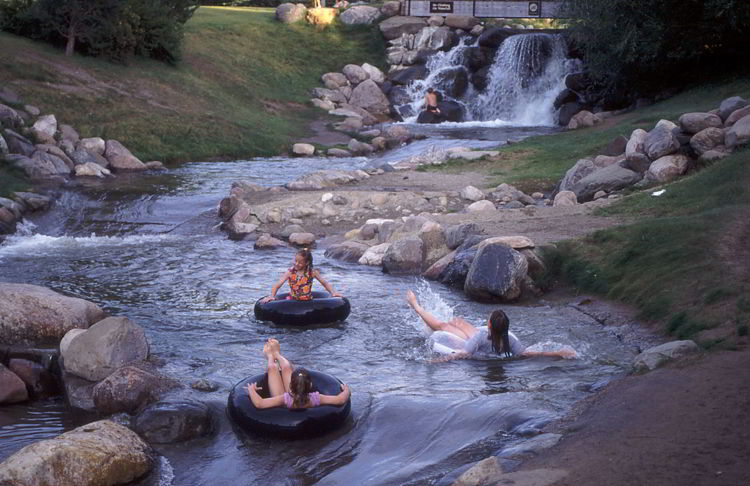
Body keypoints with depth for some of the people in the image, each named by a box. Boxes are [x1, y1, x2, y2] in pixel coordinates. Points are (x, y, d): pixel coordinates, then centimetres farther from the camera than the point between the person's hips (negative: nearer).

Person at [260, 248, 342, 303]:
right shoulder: (290, 272, -4)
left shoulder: (312, 272, -2)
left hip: (307, 301, 1)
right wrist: (272, 296, -26)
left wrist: (333, 292, -10)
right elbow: (277, 285, -8)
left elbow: (325, 283, 6)